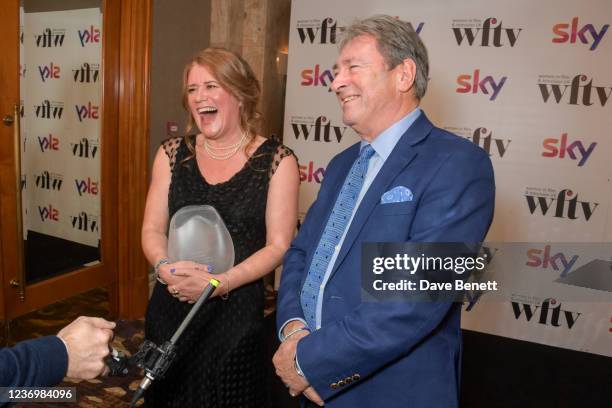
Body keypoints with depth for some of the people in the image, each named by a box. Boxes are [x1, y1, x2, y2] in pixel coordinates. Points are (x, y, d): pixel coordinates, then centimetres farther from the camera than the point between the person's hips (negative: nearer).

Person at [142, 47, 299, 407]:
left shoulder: (277, 160, -7)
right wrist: (165, 266, -16)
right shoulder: (172, 154, 5)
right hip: (171, 308, 4)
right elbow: (152, 230, 5)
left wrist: (221, 282, -20)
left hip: (237, 313, -3)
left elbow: (278, 245, -9)